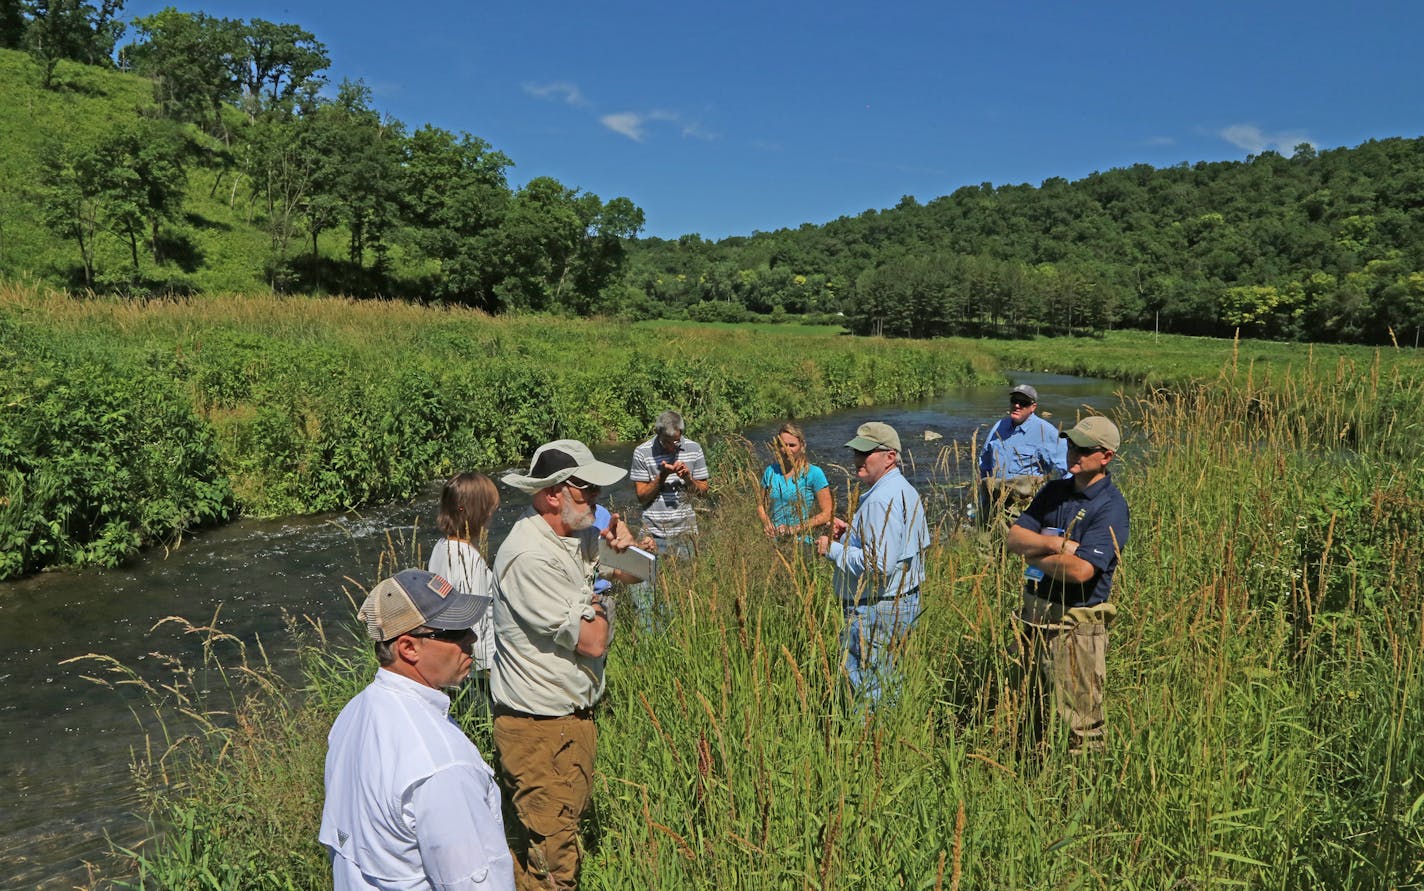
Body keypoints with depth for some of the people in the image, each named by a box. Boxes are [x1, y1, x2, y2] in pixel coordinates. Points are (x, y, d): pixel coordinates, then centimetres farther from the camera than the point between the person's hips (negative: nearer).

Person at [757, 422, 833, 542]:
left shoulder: (814, 473, -1)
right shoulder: (770, 471, 10)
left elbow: (827, 514, -3)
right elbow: (760, 504, 20)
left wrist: (796, 529, -9)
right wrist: (767, 524, 0)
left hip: (802, 542, -3)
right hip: (774, 541, 3)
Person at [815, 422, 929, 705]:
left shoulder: (881, 500, -21)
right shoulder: (905, 490, 13)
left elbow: (879, 565, -28)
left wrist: (833, 549, -17)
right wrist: (851, 532, 12)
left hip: (878, 611, -11)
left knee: (863, 696, -5)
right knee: (887, 688, 18)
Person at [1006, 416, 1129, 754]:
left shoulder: (1111, 507, -15)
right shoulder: (1053, 491, 8)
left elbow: (1081, 570, -26)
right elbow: (1014, 537, 1)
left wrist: (1035, 556, -9)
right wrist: (1055, 544, -16)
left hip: (1076, 625, -7)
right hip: (1035, 613, 8)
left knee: (1079, 725, 2)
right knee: (1035, 714, 20)